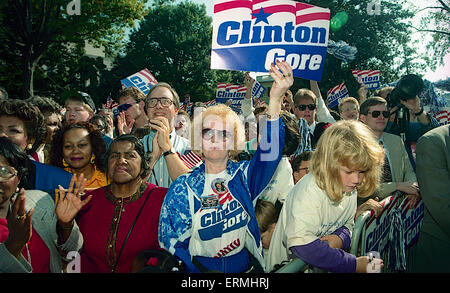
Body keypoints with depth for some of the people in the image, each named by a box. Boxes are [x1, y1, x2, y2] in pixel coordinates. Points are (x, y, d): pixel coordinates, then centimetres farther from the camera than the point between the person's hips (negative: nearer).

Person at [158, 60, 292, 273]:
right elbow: (172, 241, 1)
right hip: (199, 267, 0)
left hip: (244, 265, 1)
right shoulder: (184, 186, 0)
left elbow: (269, 153, -19)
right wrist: (199, 271, -14)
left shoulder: (243, 175, 0)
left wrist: (275, 101, -34)